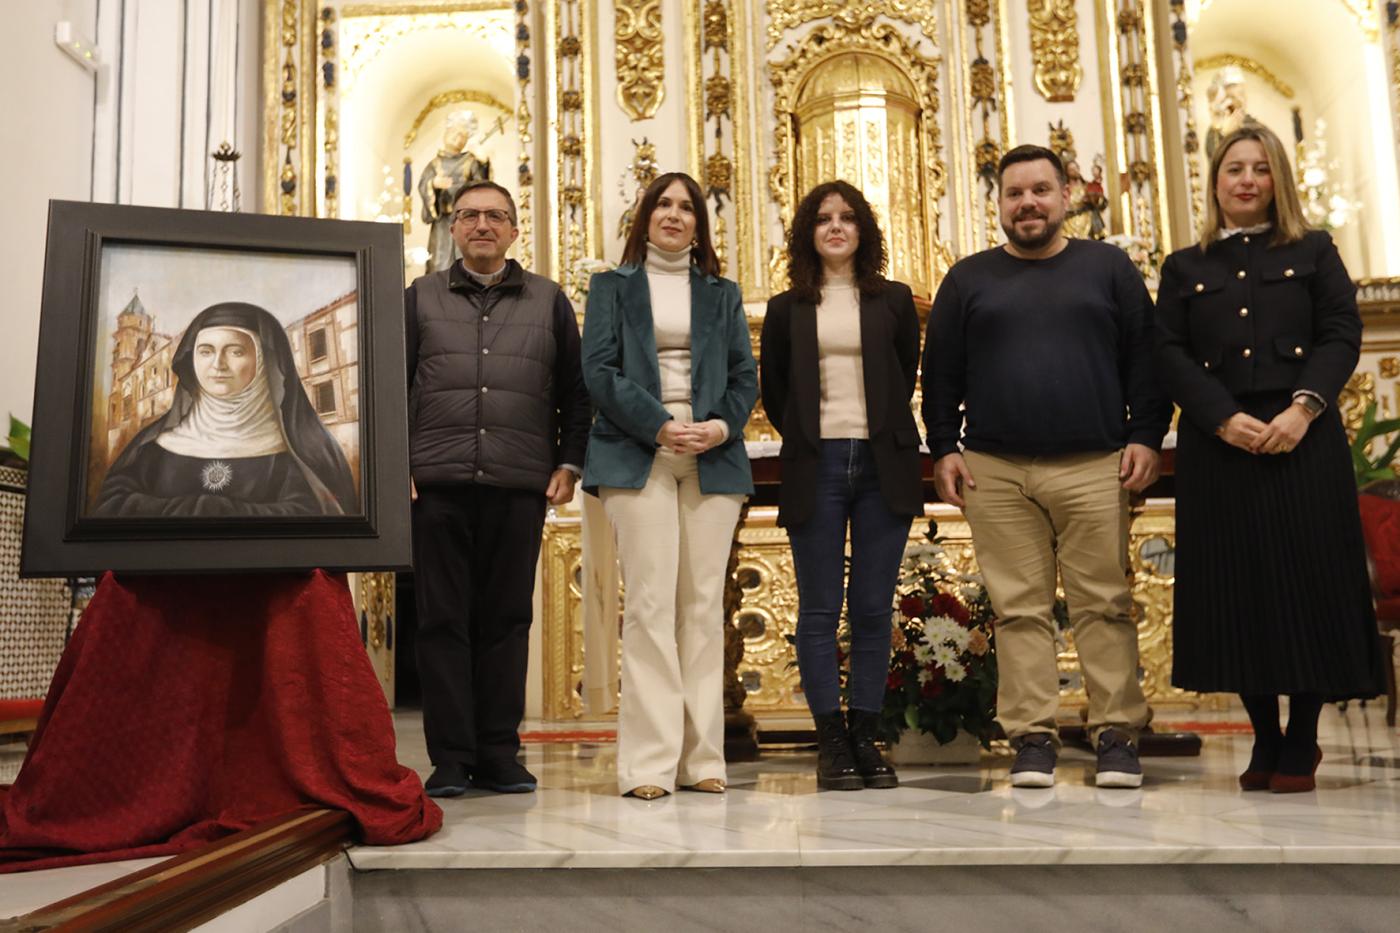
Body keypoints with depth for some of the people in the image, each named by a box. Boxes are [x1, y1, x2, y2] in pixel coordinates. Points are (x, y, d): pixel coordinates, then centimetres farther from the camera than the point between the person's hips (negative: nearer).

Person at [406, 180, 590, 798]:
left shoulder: (549, 302, 15)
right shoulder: (420, 299, 14)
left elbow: (575, 392, 13)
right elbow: (394, 388, 10)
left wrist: (568, 463, 2)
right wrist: (397, 465, 0)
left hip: (520, 487, 0)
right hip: (438, 484, 0)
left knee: (507, 620, 3)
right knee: (442, 620, 0)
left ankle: (499, 754, 11)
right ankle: (450, 758, 7)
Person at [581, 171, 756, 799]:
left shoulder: (722, 294, 21)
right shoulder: (613, 287, 14)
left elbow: (745, 376, 12)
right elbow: (599, 369, 1)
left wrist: (721, 426, -8)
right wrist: (659, 425, -12)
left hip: (712, 458, 3)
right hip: (638, 458, -2)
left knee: (704, 605, 0)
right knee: (650, 603, -10)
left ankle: (701, 757, 5)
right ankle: (649, 762, -7)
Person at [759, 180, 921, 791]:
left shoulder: (894, 301, 11)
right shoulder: (787, 309, 9)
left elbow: (907, 379, 16)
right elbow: (773, 391, 14)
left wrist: (889, 439, 11)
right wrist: (804, 439, 8)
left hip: (882, 466, 1)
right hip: (816, 469, -1)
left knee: (873, 610, 3)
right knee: (819, 610, -1)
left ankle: (866, 739, 11)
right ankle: (832, 744, 6)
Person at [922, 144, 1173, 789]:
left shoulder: (1109, 268, 12)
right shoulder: (968, 279, 13)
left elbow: (1145, 359, 9)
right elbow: (940, 373, 11)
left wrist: (1146, 435, 0)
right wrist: (943, 448, 3)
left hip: (1092, 467, 0)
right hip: (995, 471, 1)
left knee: (1105, 605, -1)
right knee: (1019, 609, 1)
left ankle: (1117, 736, 7)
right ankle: (1032, 738, 6)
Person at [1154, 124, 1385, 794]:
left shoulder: (1313, 253, 13)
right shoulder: (1184, 268, 14)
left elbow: (1342, 335, 2)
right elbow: (1171, 354, 2)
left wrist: (1303, 407, -14)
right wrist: (1224, 419, -12)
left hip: (1304, 438, -1)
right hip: (1219, 443, 1)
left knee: (1306, 580, -2)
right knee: (1238, 585, 1)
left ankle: (1301, 744, 9)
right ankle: (1265, 738, 12)